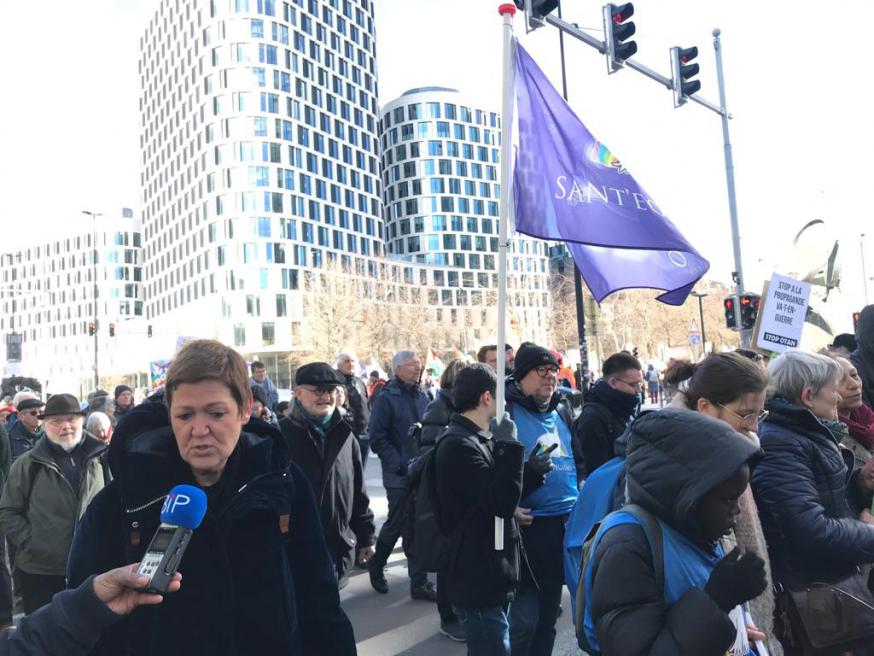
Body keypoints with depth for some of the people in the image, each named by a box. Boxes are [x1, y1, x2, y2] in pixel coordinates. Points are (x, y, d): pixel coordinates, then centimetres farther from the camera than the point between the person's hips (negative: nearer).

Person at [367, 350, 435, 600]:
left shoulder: (422, 396, 10)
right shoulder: (386, 398, -9)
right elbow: (377, 438, -12)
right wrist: (401, 465, -17)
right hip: (400, 477, -5)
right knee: (396, 524, 8)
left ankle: (419, 583, 19)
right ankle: (376, 565, 34)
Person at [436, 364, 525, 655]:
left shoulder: (477, 439, 11)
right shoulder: (458, 446, -21)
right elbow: (503, 501, -25)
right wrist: (509, 445, -17)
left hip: (491, 576, 10)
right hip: (478, 580, -10)